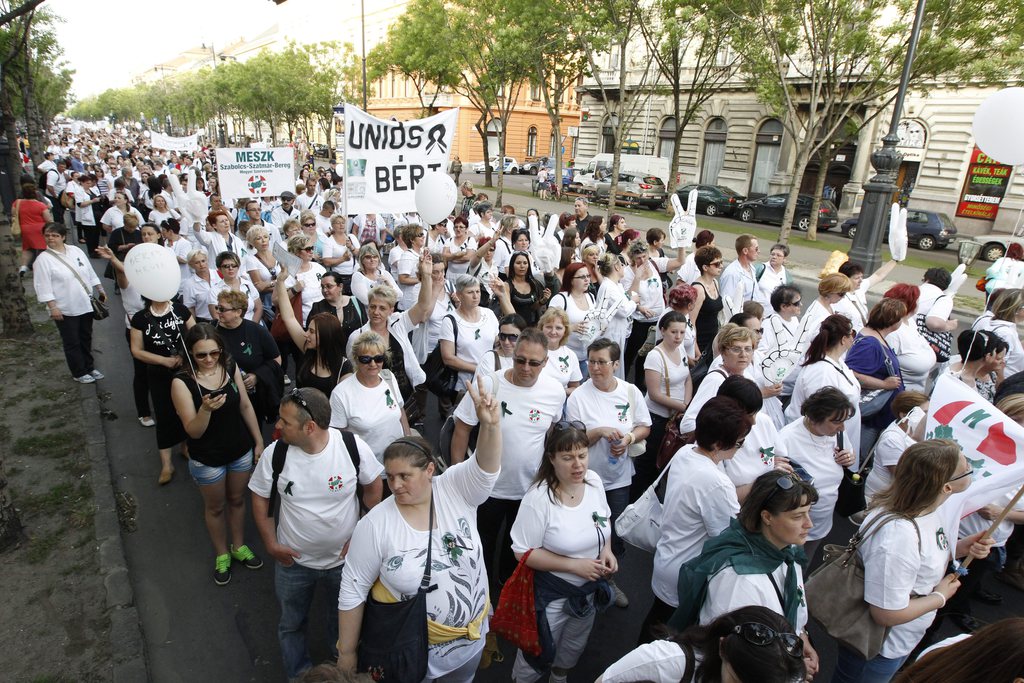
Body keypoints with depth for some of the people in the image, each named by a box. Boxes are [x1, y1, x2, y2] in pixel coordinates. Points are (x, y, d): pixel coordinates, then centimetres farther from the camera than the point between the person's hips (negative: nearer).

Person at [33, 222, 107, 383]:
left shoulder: (76, 251, 4)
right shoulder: (43, 259, -10)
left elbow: (90, 273, 12)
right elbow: (43, 287, -13)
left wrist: (100, 290, 12)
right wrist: (53, 307, -18)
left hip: (85, 304, 5)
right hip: (65, 309, -5)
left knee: (86, 338, 18)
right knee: (72, 342, 7)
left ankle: (89, 367, 34)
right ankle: (79, 373, 20)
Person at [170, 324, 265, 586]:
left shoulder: (230, 367, -12)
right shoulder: (182, 382, -21)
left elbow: (245, 406, 1)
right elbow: (193, 431, -21)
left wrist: (258, 440, 4)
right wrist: (205, 409, -40)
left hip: (241, 450, 3)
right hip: (207, 459, -3)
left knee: (237, 499, 23)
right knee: (215, 507, 19)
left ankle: (239, 546, 46)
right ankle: (222, 555, 41)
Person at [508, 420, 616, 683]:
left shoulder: (594, 480, -13)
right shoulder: (538, 498, -30)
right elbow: (523, 553, -23)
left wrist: (606, 548, -13)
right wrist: (574, 565, -27)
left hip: (590, 589, 6)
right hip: (551, 594, -5)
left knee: (575, 646, 31)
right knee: (539, 651, 19)